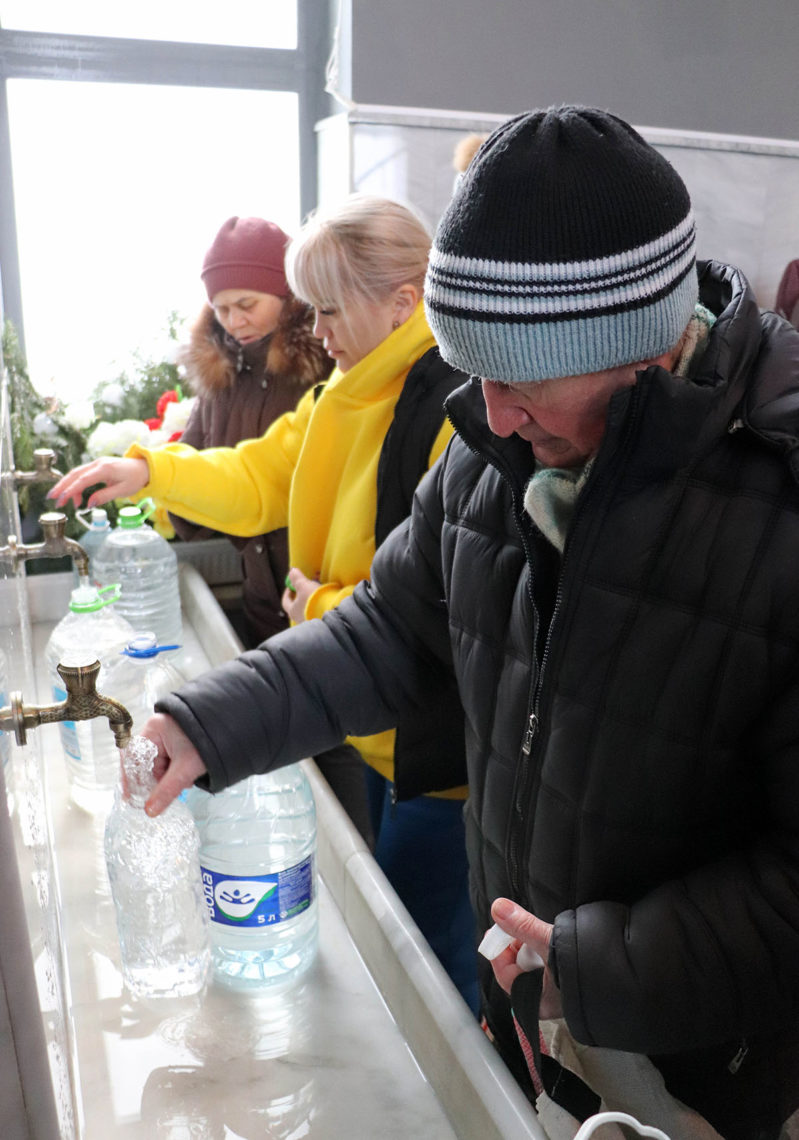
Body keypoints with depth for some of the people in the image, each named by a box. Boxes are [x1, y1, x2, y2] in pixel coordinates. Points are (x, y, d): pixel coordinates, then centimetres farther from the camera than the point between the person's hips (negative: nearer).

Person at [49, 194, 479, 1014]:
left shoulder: (459, 411, -26)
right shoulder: (347, 394, 6)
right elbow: (261, 480, 14)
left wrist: (326, 610, -17)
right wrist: (149, 471, 0)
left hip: (436, 740, -9)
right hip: (370, 722, 9)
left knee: (430, 952, 10)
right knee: (387, 917, 27)